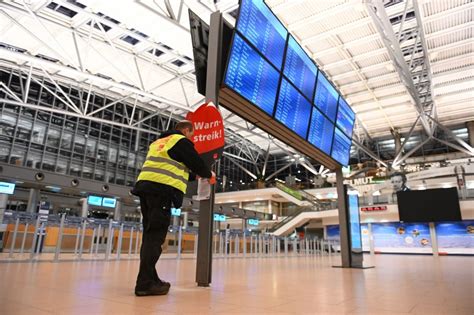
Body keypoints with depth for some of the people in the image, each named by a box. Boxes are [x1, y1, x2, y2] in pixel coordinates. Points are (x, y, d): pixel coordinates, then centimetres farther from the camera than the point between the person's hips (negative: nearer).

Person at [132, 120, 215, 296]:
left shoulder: (159, 142, 30)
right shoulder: (182, 141, 4)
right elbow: (197, 163, 3)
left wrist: (194, 176, 41)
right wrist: (209, 174, 24)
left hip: (145, 186, 9)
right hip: (162, 189, -8)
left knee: (150, 235, 10)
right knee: (156, 236, -9)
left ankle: (149, 279, 14)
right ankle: (145, 283, -10)